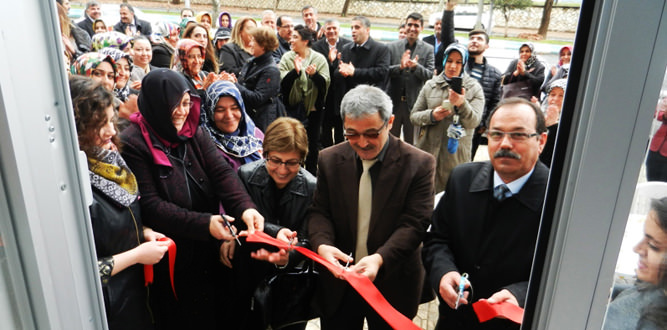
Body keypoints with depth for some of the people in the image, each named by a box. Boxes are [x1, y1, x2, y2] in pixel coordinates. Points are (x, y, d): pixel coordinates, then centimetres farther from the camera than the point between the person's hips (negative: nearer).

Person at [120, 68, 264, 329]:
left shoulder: (194, 133, 2)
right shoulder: (133, 144, -14)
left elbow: (222, 172, -10)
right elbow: (149, 205, -19)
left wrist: (245, 207, -29)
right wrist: (203, 224, -28)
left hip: (209, 251, 5)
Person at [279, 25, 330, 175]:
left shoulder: (319, 58, 0)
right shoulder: (287, 57, 1)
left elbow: (325, 83, -5)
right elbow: (281, 81, -9)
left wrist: (315, 74, -22)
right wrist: (295, 71, -24)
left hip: (313, 106, 0)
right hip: (292, 107, 0)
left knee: (313, 142, 10)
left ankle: (311, 175, 25)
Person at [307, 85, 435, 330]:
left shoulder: (419, 164, -12)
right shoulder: (330, 159, -1)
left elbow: (414, 223, -16)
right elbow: (319, 211, -1)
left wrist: (380, 258, -31)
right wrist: (322, 244, -22)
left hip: (392, 286, -2)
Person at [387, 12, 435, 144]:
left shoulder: (428, 49, 4)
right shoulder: (393, 47, 6)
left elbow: (430, 75, -3)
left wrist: (416, 67, -22)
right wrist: (400, 66, -19)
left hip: (414, 103, -1)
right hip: (393, 101, 1)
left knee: (411, 142, 8)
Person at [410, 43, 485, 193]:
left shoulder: (474, 88, 5)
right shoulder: (430, 85, 9)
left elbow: (473, 122, -7)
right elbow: (414, 116, 7)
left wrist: (462, 104, -26)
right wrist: (431, 115, -13)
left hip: (456, 155, -1)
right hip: (427, 151, 1)